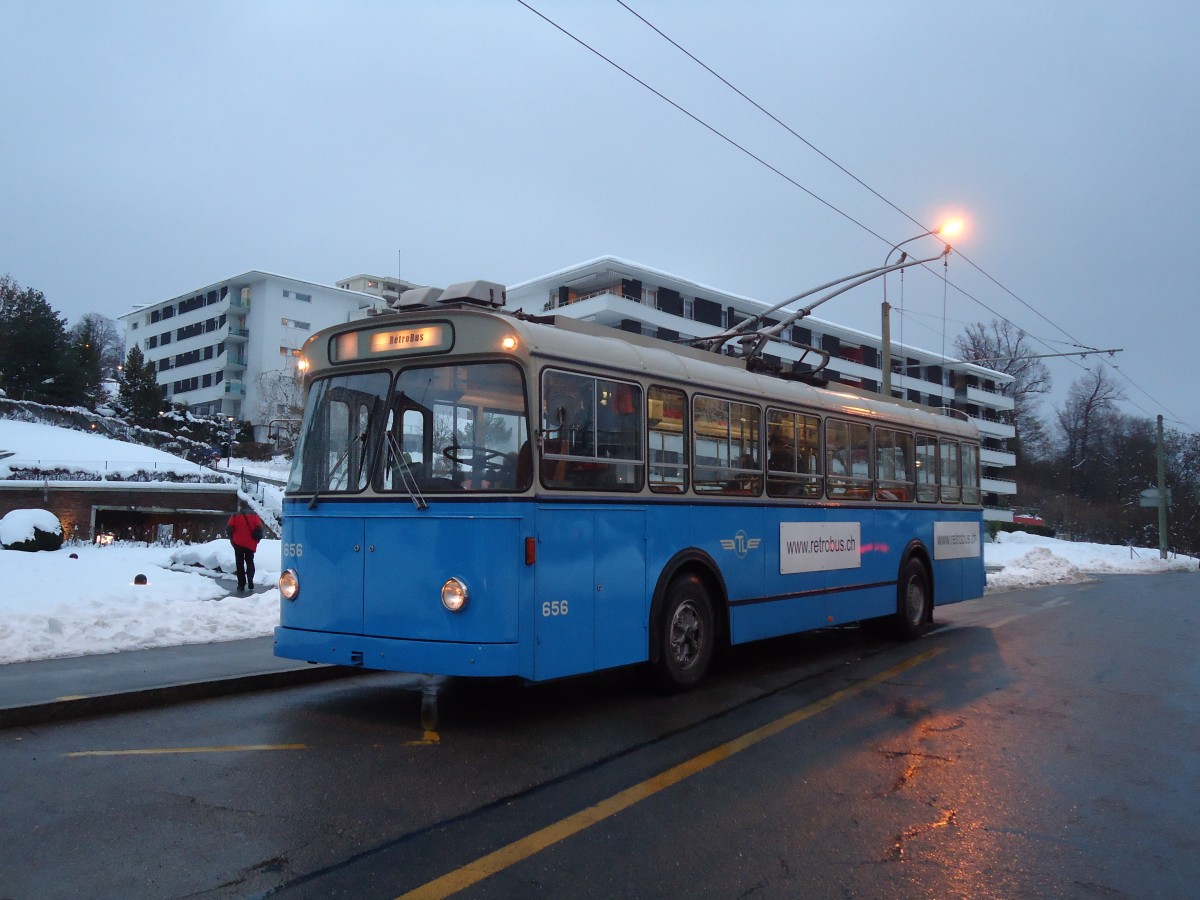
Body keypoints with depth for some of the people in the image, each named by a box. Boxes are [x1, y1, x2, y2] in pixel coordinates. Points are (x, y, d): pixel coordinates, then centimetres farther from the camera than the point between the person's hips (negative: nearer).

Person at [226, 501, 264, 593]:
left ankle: (241, 585, 4)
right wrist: (257, 539, 5)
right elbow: (259, 528, -6)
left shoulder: (235, 515, 2)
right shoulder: (254, 515, 4)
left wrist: (232, 539, 8)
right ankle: (250, 578, -10)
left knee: (240, 563, 8)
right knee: (250, 562, 14)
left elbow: (228, 528, -6)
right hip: (251, 544, 1)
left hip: (238, 543, -1)